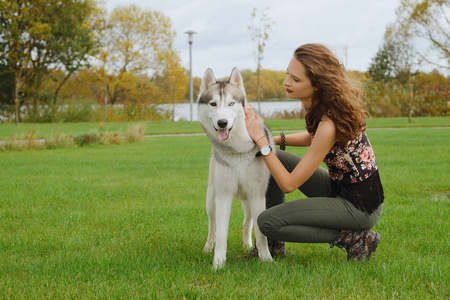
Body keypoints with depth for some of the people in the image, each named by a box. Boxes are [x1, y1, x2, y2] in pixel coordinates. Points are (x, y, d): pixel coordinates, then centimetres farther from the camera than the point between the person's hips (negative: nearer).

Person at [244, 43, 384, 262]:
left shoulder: (330, 123, -30)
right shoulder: (316, 105, -4)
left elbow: (288, 184, -24)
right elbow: (314, 137, 22)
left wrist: (260, 139, -20)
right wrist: (273, 140, 7)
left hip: (361, 205, -9)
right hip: (338, 187, 9)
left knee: (268, 221, -14)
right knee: (275, 159, 3)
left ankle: (354, 238, -5)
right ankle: (274, 245, 13)